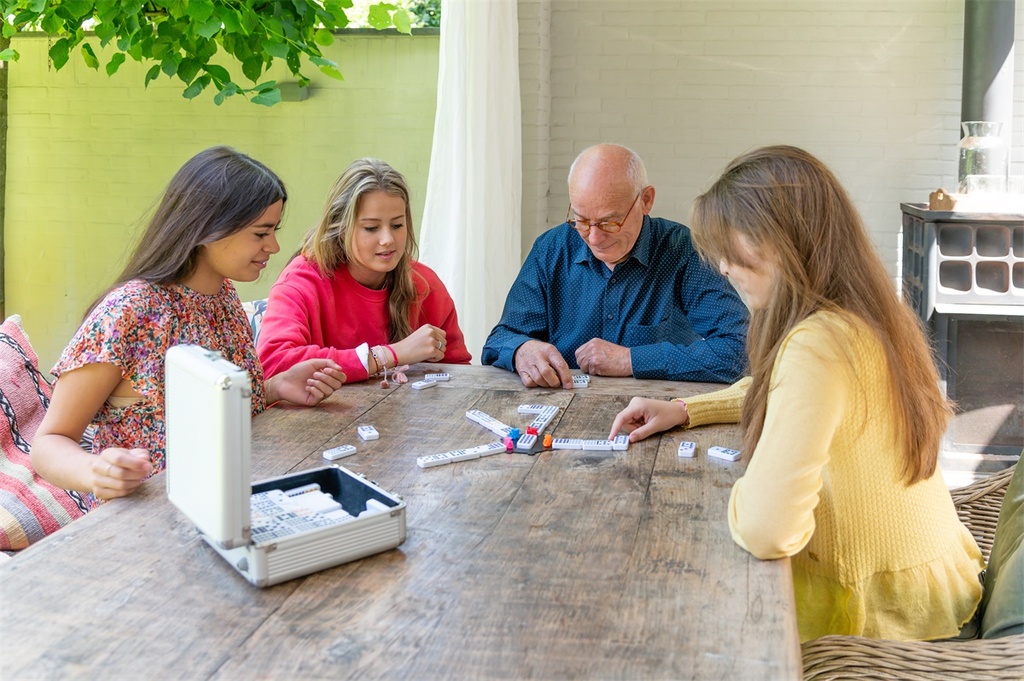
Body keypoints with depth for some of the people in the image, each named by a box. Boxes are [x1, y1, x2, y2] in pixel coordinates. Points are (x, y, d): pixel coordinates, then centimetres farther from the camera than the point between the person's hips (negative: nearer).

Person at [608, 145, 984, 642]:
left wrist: (738, 496, -17)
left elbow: (766, 530, -39)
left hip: (883, 608, -8)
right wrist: (684, 410, 8)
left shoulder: (817, 345, -31)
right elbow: (775, 392, 21)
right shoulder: (857, 317, 1)